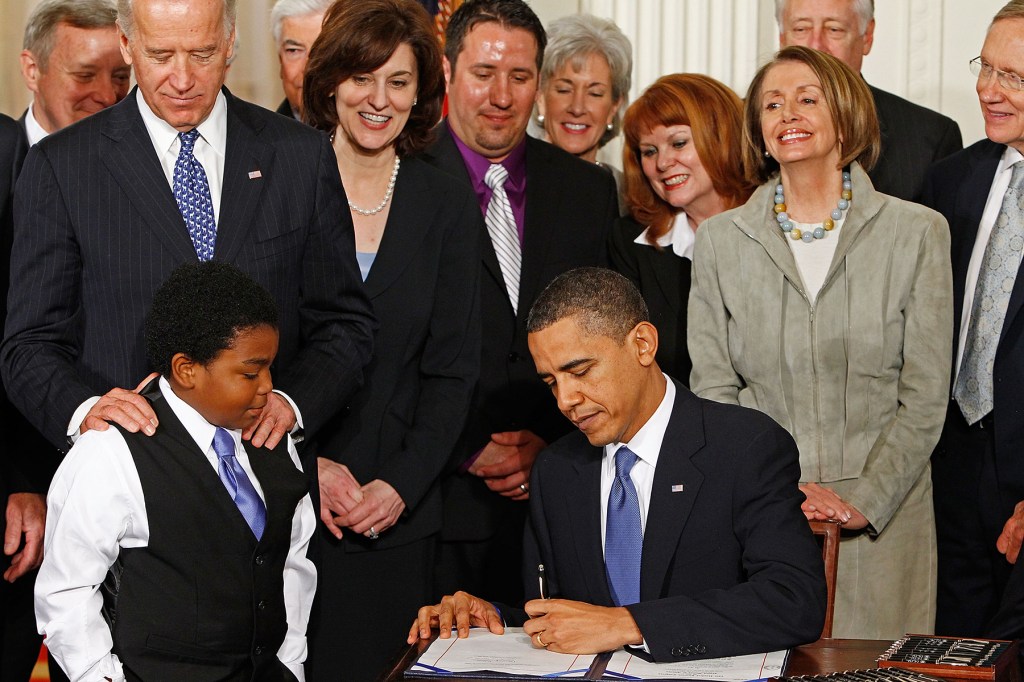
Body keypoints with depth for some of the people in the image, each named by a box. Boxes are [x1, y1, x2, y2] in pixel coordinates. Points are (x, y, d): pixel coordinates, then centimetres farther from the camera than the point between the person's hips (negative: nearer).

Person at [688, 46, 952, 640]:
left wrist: (863, 500, -11)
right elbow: (712, 389, 3)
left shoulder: (919, 232, 1)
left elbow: (924, 396, -1)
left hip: (881, 518, -1)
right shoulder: (721, 239, 6)